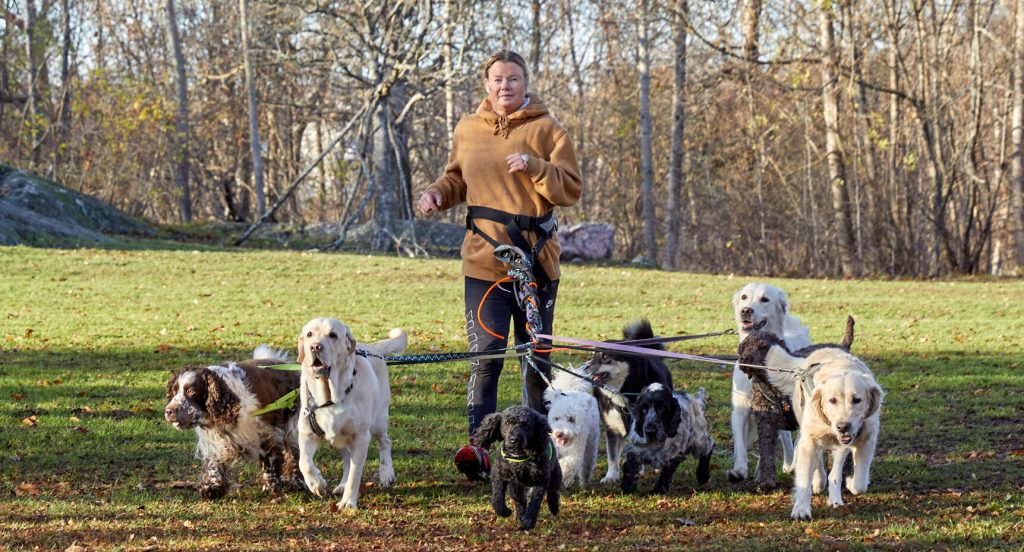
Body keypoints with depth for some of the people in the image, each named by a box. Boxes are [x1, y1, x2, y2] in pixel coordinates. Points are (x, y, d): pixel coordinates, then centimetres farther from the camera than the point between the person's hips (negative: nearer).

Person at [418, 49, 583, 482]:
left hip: (535, 261, -1)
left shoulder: (547, 131, -1)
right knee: (485, 355, -11)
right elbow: (458, 179, 24)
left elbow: (571, 190, -7)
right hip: (483, 260, 1)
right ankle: (479, 448, -16)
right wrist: (437, 193, 4)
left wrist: (534, 167, -22)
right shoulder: (468, 131, 9)